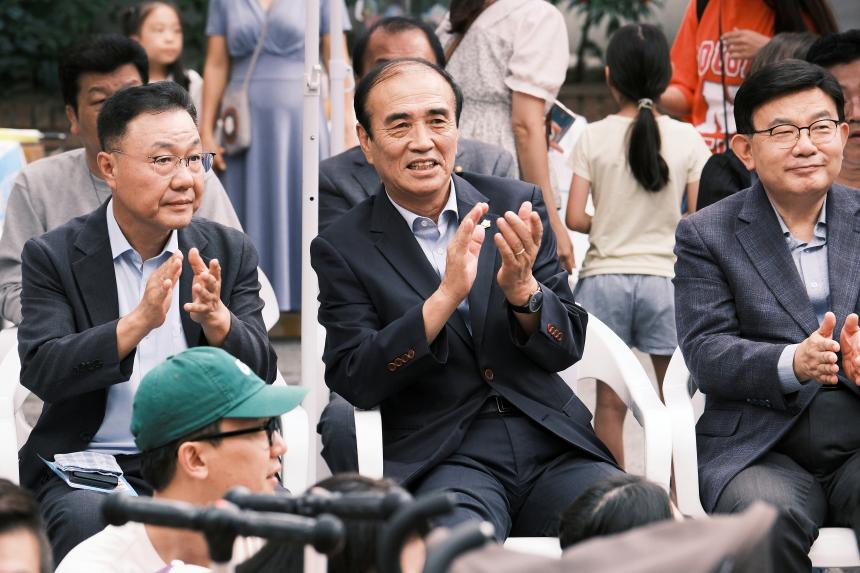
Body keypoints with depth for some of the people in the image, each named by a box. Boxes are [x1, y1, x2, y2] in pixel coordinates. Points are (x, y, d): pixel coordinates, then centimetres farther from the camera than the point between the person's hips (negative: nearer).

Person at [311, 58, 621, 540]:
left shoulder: (515, 206, 10)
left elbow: (567, 349, 8)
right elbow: (354, 382, -6)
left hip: (551, 445, 3)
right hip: (441, 459, -3)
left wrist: (522, 289, -14)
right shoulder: (343, 248, 4)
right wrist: (446, 296, -18)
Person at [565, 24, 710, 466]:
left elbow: (574, 218, -7)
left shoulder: (594, 137, -5)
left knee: (609, 401, 8)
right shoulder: (688, 139, -5)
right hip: (665, 278, 0)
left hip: (605, 277, 0)